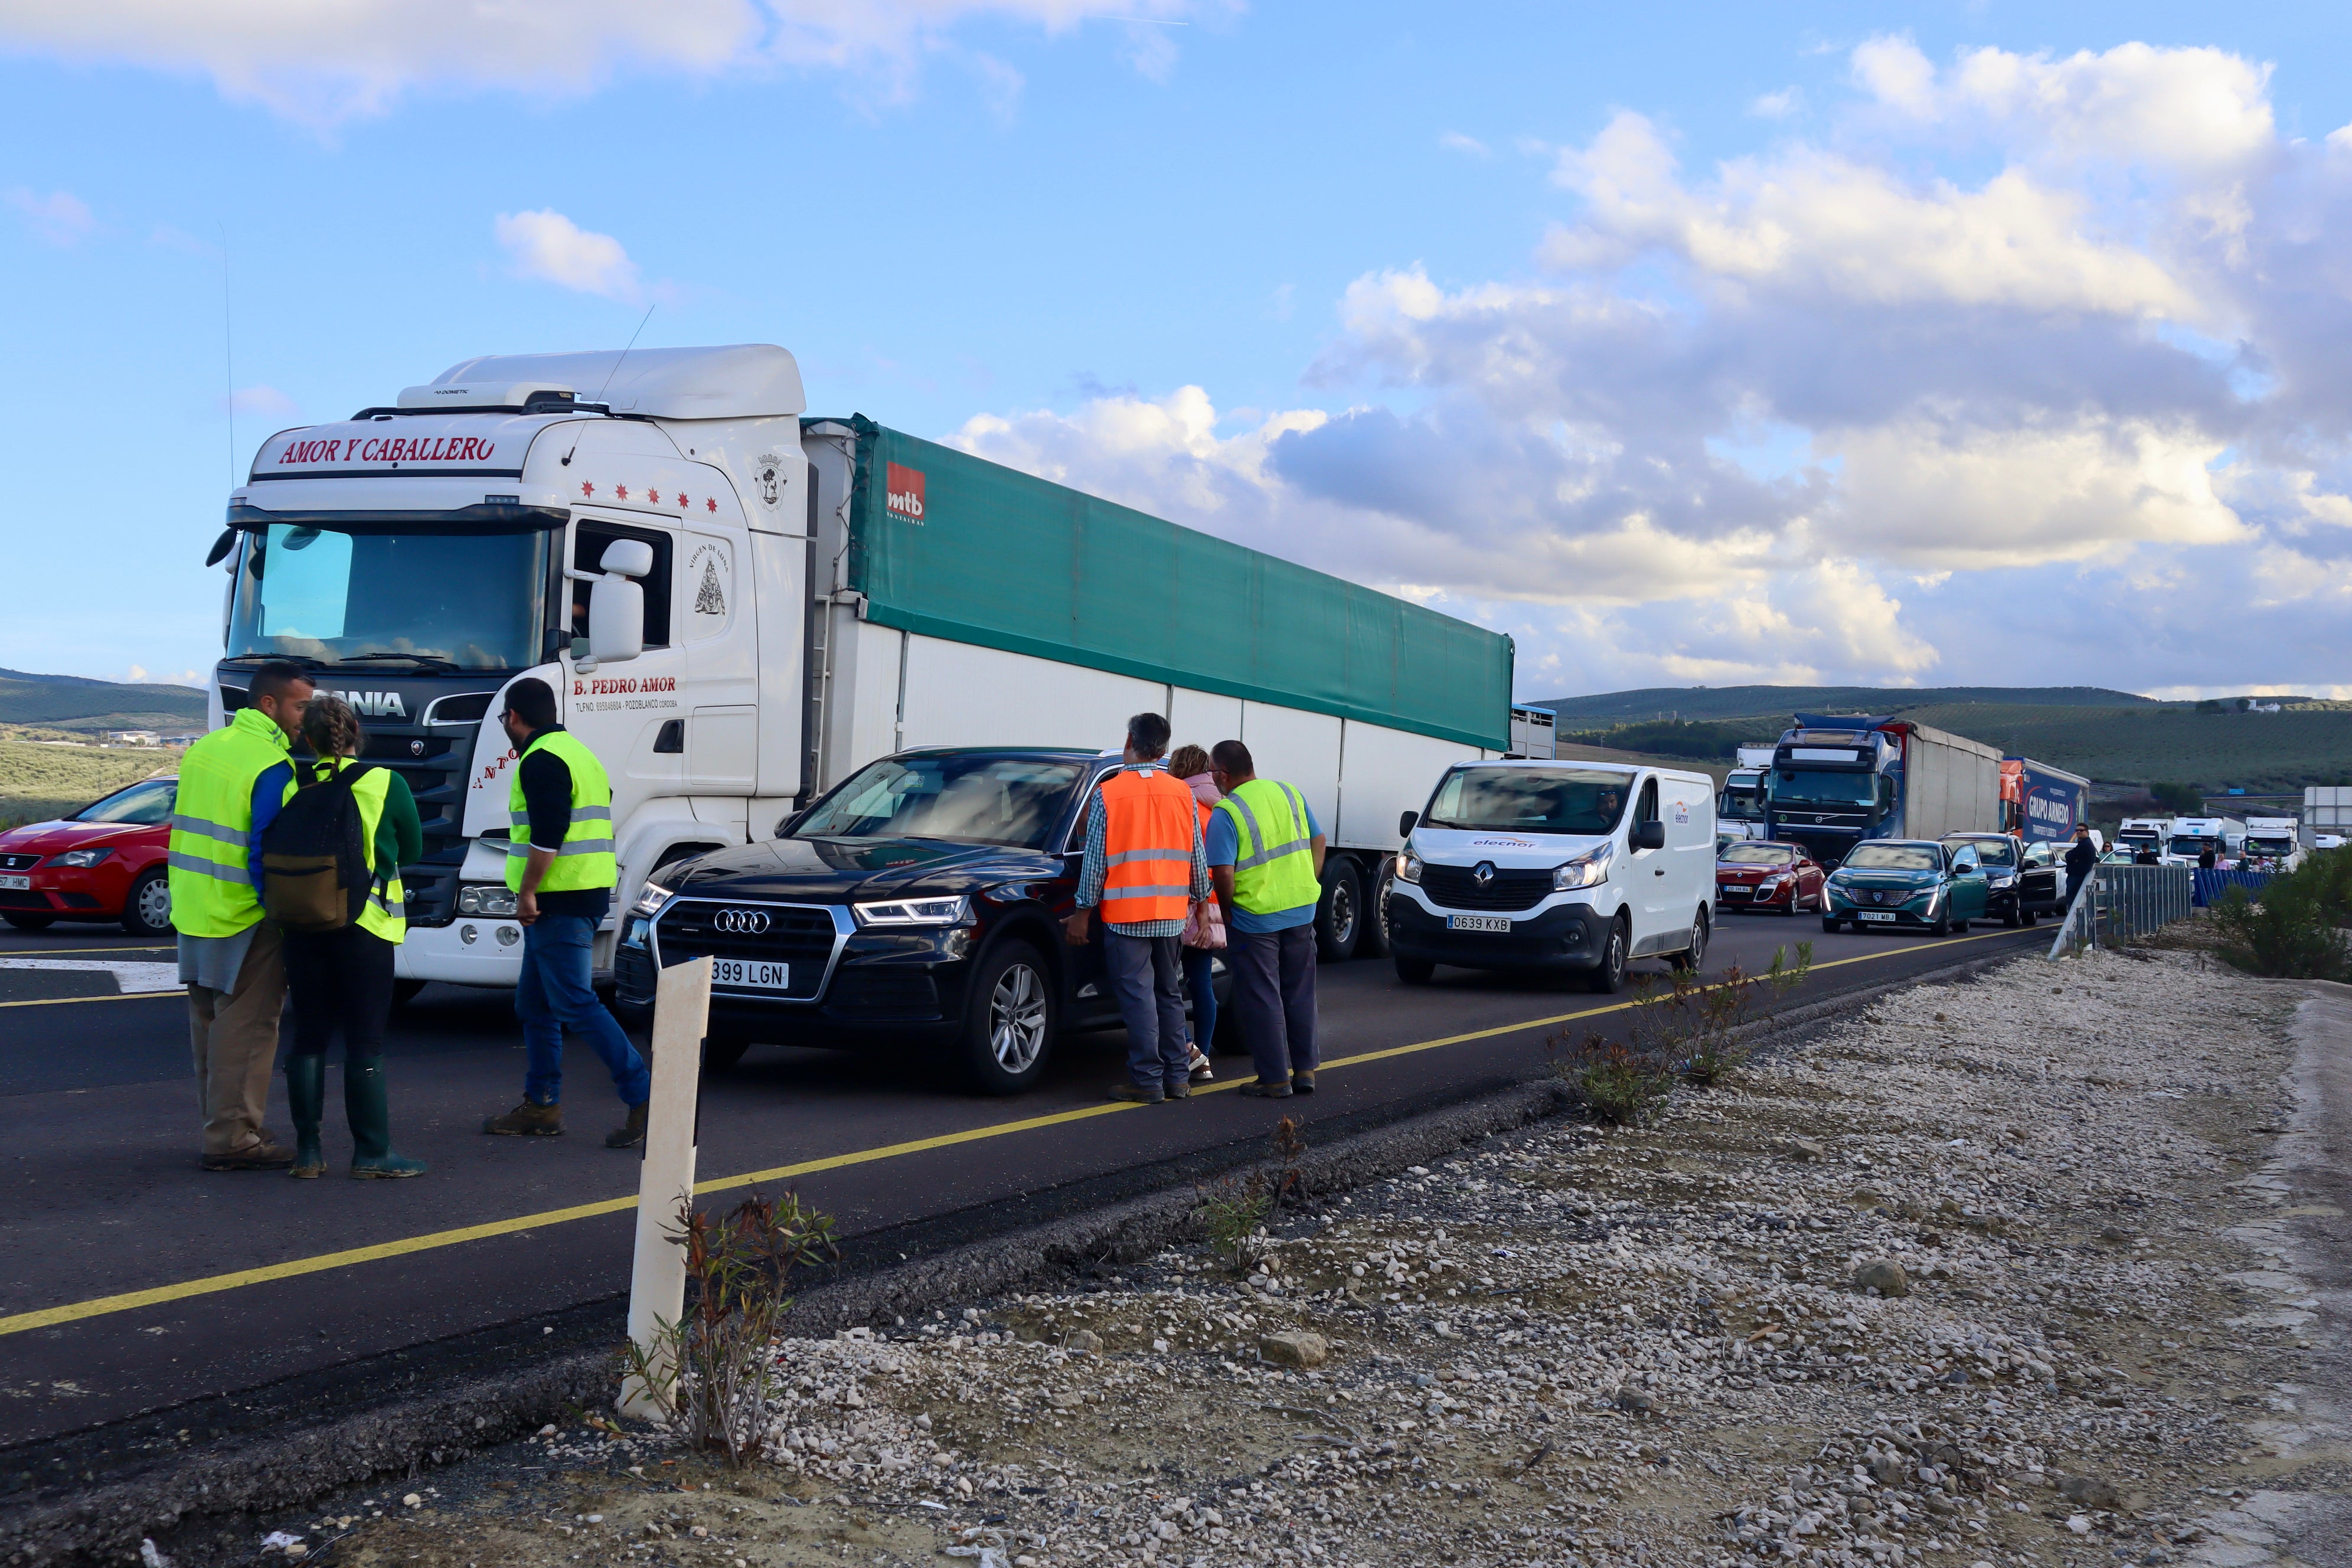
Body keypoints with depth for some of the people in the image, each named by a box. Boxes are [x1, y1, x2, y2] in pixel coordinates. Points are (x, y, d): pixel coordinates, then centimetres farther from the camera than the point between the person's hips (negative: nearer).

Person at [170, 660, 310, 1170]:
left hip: (194, 912, 9)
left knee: (209, 1023, 15)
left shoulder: (203, 749, 10)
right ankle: (233, 1138, 1)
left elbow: (186, 827, 16)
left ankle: (221, 1126, 25)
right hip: (245, 919, -9)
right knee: (246, 1028, -2)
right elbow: (266, 854, -20)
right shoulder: (273, 767, -17)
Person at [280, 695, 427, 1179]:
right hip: (364, 923, -3)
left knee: (308, 1036, 10)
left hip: (302, 923, 3)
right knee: (365, 1040, 2)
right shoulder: (386, 784, -6)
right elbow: (412, 851, 6)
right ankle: (372, 1152, 4)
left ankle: (307, 1152, 13)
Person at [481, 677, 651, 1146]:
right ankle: (541, 1106, 20)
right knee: (534, 1004, 16)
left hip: (560, 901, -11)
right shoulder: (578, 752, 20)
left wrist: (526, 892, -16)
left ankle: (643, 1097, -14)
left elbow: (547, 836, -23)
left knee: (574, 1003, -11)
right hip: (588, 894, 11)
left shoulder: (541, 761, -13)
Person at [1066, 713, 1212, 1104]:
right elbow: (1196, 857, 7)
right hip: (1172, 913, 4)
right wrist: (1200, 899, 20)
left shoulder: (1108, 794, -8)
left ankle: (1148, 1080, -4)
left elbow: (1095, 860, -6)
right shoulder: (1182, 794, 2)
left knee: (1138, 996, -2)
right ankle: (1177, 1077, 16)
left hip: (1125, 914, -4)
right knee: (1170, 993, 14)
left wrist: (1083, 912, 1)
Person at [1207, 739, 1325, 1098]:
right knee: (1299, 994, 16)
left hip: (1255, 917, -6)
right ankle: (1305, 1071, 21)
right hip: (1302, 910, 6)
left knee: (1262, 1000, 4)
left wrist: (1227, 908, -3)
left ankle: (1275, 1079, 7)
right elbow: (1318, 840, 10)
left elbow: (1223, 873, -19)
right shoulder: (1288, 793, 5)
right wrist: (1308, 887, 15)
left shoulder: (1227, 812, -14)